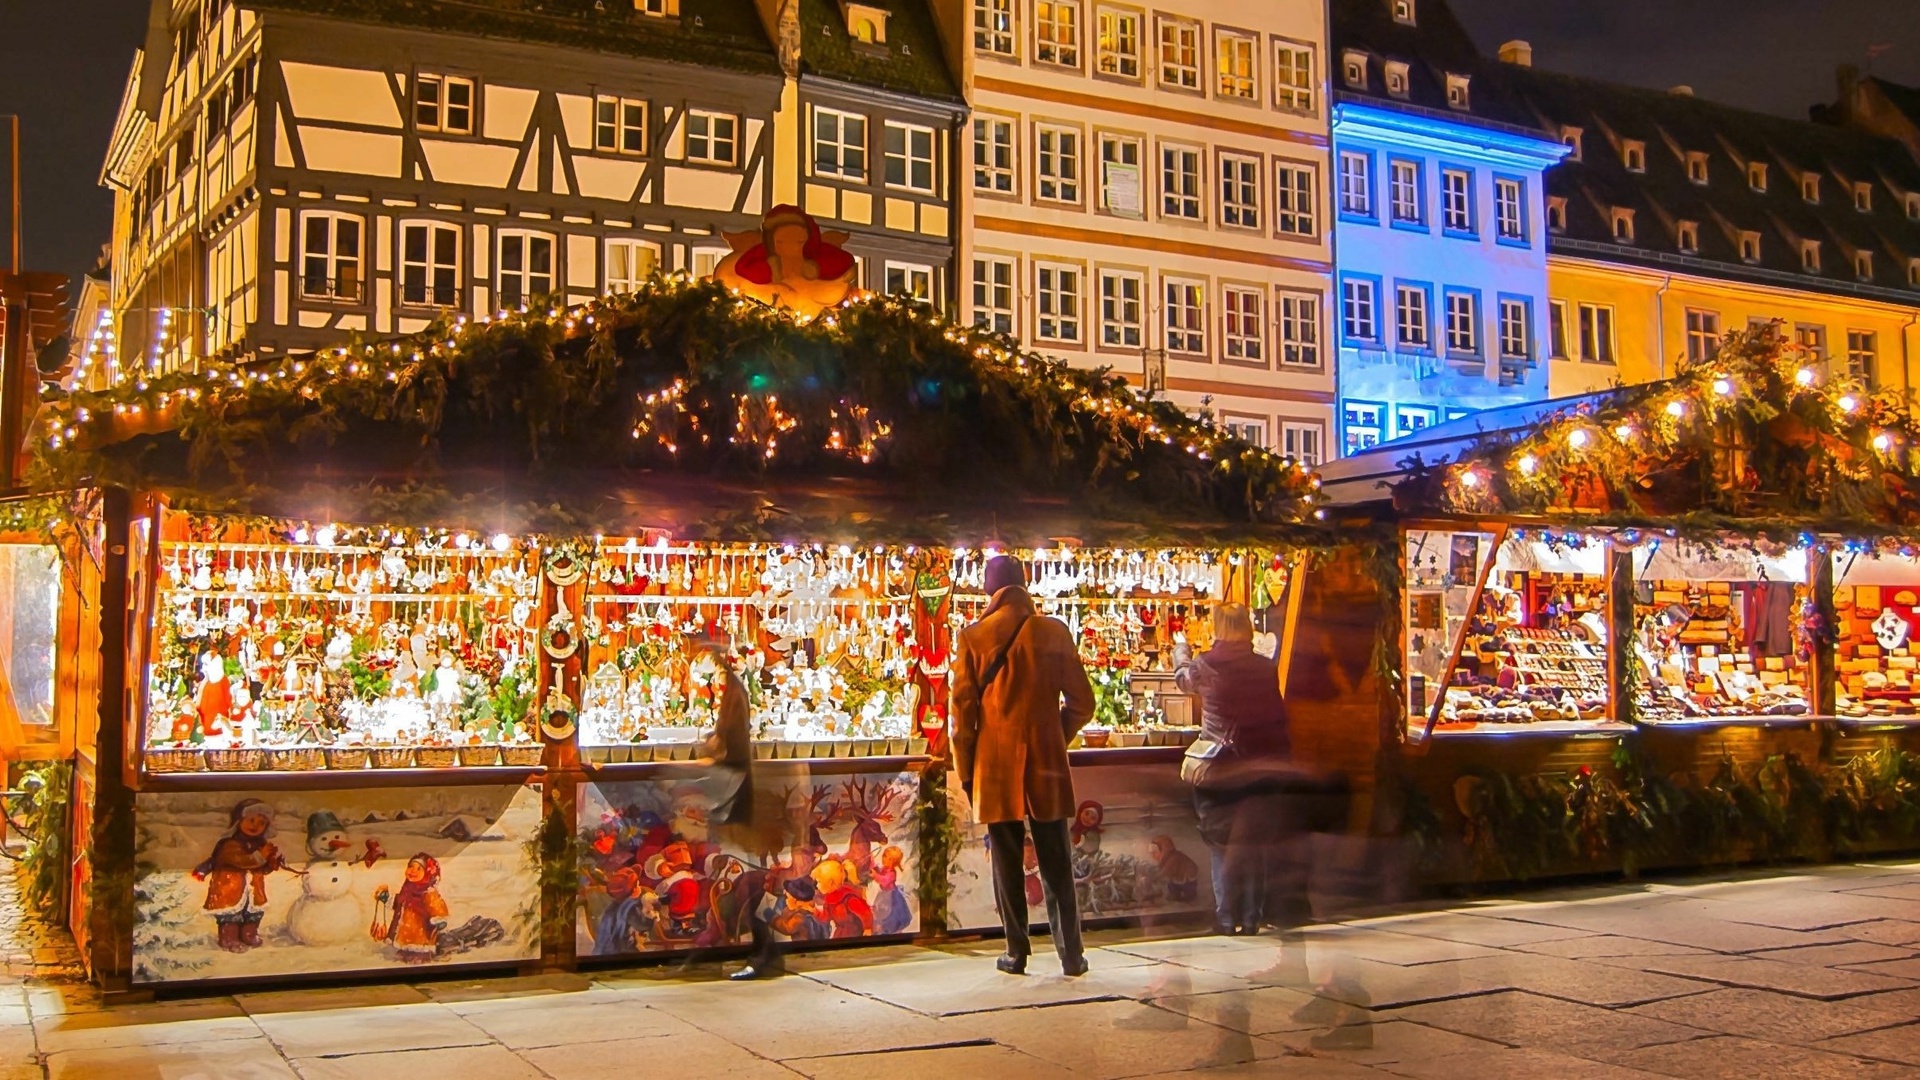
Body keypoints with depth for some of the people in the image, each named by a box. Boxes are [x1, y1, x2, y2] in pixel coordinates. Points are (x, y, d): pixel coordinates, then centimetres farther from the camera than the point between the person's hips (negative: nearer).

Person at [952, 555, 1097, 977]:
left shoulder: (973, 638, -4)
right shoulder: (1055, 632, 1)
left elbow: (961, 712, -3)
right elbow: (1082, 703, 4)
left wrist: (966, 772, 5)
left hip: (995, 767, -1)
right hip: (1047, 766, 1)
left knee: (1007, 864, 7)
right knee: (1056, 866, 8)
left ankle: (1017, 954, 9)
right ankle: (1071, 954, 8)